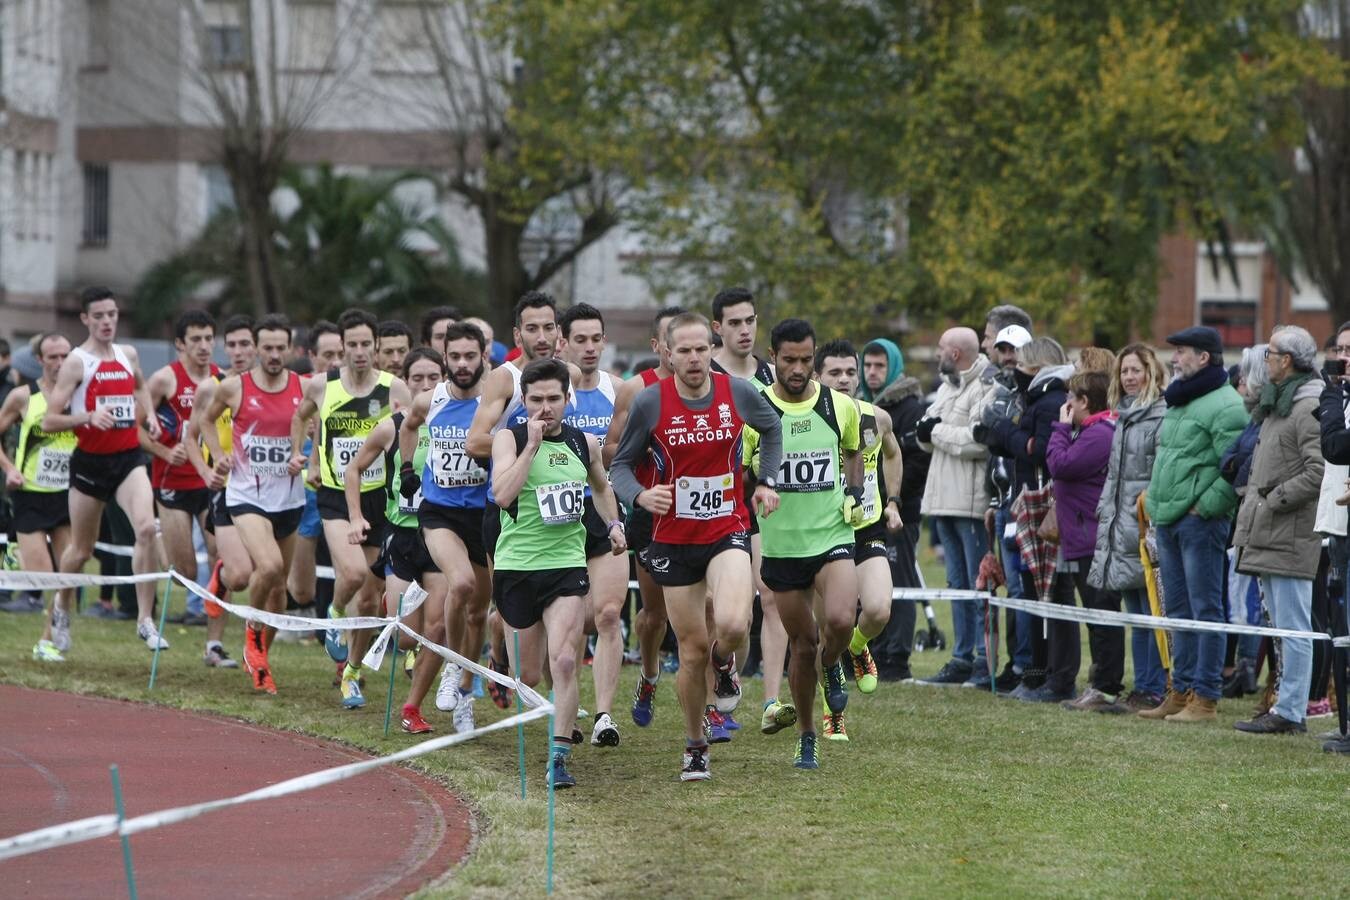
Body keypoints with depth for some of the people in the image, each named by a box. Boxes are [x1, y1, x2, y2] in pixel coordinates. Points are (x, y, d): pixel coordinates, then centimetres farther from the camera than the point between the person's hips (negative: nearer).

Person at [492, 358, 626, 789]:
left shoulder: (584, 443, 7)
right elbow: (502, 494, -21)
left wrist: (614, 523, 13)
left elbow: (601, 486, 29)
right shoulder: (509, 438, -4)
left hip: (566, 563, 1)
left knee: (564, 663, -16)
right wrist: (532, 444, -21)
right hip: (516, 564, -1)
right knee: (527, 677, 6)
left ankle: (559, 756, -13)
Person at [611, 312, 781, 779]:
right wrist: (640, 495, -19)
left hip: (729, 532, 0)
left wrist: (766, 482, 11)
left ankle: (722, 659, 14)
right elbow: (621, 464, 0)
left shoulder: (739, 393, -4)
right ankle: (695, 747, 23)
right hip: (673, 541, 0)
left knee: (732, 625, -25)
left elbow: (772, 428, 18)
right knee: (692, 649, 3)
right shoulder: (650, 402, -9)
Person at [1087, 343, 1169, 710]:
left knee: (1152, 613, -6)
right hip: (1120, 525, 9)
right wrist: (1104, 511, 21)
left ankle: (1155, 690, -3)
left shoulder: (1161, 415, -10)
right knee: (1136, 614, 12)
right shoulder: (1123, 416, 19)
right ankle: (1142, 687, 16)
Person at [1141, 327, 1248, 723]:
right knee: (1178, 611, 13)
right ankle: (1181, 692, 19)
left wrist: (1204, 506, -19)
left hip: (1200, 523, -10)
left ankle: (1204, 698, -4)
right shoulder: (1178, 402, 18)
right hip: (1167, 522, 10)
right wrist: (1155, 500, 18)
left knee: (1205, 610, -5)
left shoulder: (1225, 406, -13)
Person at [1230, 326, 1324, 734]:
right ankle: (1287, 705, 20)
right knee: (1282, 627, 14)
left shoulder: (1309, 410, -14)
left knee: (1293, 627, -7)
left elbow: (1318, 473, -23)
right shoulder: (1275, 405, 19)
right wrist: (1252, 507, 16)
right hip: (1267, 534, 11)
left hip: (1292, 535, -11)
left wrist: (1273, 500, -16)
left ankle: (1290, 712, -7)